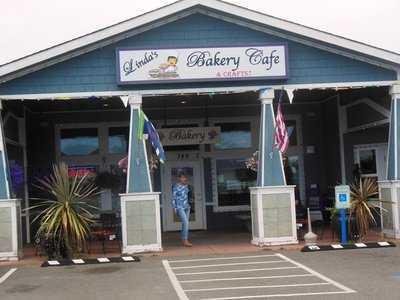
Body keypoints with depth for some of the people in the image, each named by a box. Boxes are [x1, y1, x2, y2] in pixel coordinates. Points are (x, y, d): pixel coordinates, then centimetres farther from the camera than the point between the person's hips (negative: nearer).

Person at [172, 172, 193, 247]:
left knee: (185, 223, 9)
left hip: (187, 207, 7)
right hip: (180, 207, -7)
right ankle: (185, 240, -15)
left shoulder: (186, 186, 9)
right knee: (185, 222, -16)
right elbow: (173, 198, -8)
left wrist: (188, 206, 16)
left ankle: (184, 240, 17)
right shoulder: (176, 186, -11)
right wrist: (174, 208, -11)